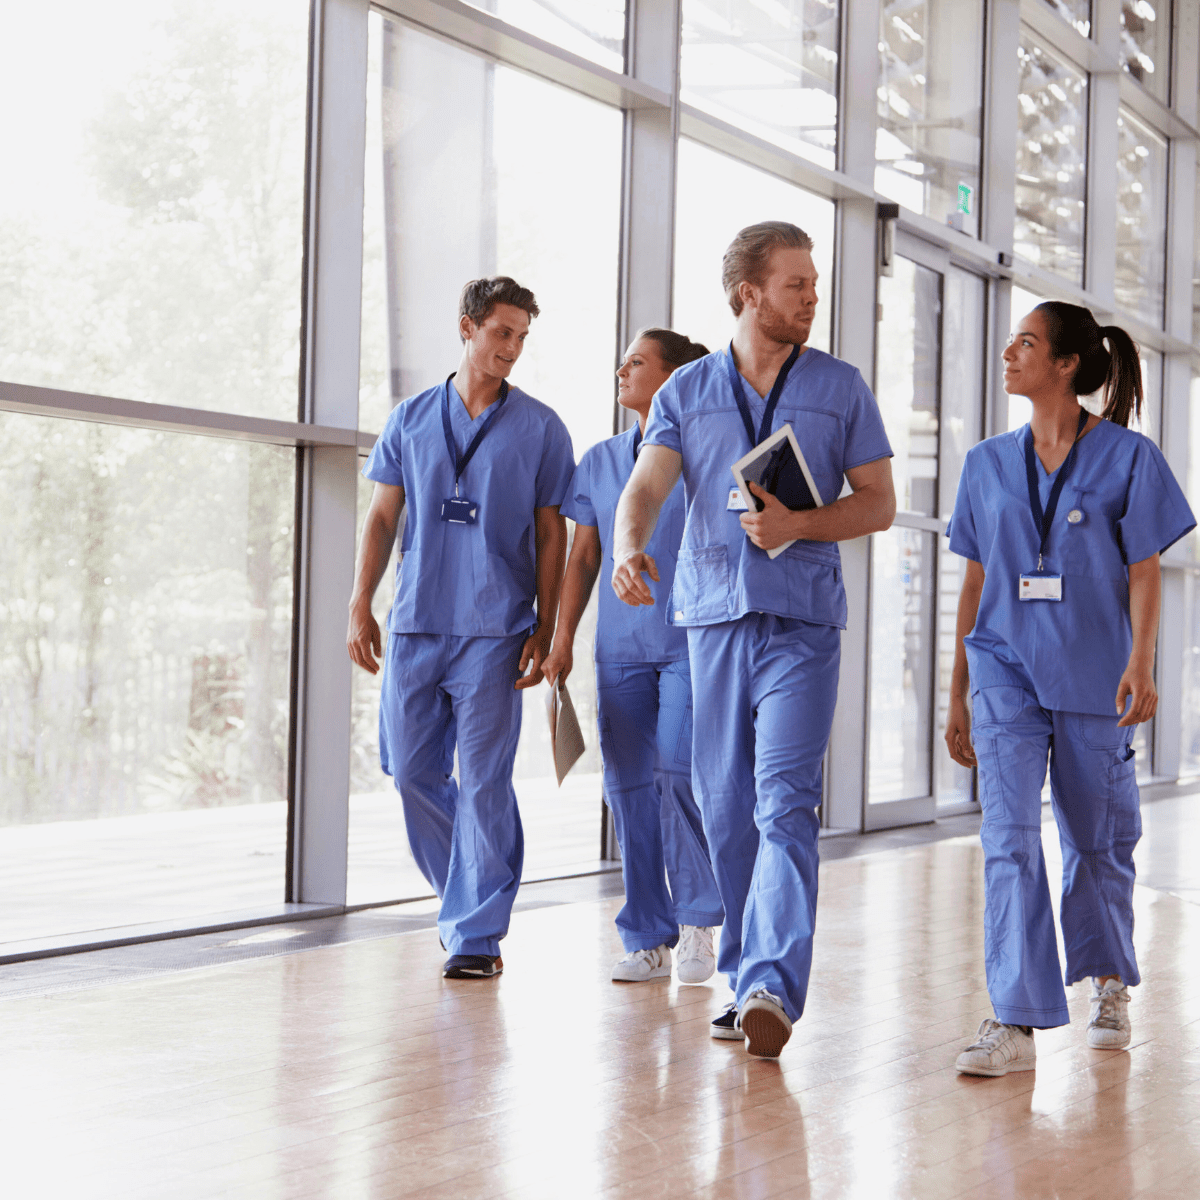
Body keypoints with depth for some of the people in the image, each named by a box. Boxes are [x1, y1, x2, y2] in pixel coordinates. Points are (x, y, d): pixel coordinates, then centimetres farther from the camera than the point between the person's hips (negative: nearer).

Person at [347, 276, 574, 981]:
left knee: (483, 781, -6)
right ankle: (469, 895, 26)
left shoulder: (540, 428, 5)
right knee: (412, 771, 6)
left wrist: (543, 630, -2)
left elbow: (551, 533, 5)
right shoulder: (412, 419, 11)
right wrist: (361, 606, 5)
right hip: (415, 624, 3)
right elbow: (383, 517, 12)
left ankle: (477, 932, 0)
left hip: (494, 629, -3)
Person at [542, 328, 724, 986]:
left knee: (680, 770, -16)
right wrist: (562, 639, 8)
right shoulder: (600, 461, 14)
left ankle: (698, 920, 2)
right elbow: (583, 557, 16)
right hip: (620, 647, 5)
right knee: (629, 785, 2)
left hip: (690, 641, -5)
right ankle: (649, 942, 9)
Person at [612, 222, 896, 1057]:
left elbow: (879, 503, 8)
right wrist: (629, 547, -25)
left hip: (803, 621, -2)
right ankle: (745, 977, 19)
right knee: (725, 806, 7)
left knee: (785, 804, -15)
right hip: (713, 613, 2)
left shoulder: (841, 388, 8)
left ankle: (775, 987, -23)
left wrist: (798, 524, -11)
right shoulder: (687, 390, 10)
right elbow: (646, 487, -2)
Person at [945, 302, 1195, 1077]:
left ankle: (1109, 984, 35)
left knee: (1098, 839, 10)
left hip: (1093, 674, -2)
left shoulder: (1128, 458, 0)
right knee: (1009, 836, -12)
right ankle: (1017, 1022, -15)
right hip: (1007, 670, 2)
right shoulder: (989, 463, 10)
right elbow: (976, 580, 13)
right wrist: (957, 693, 12)